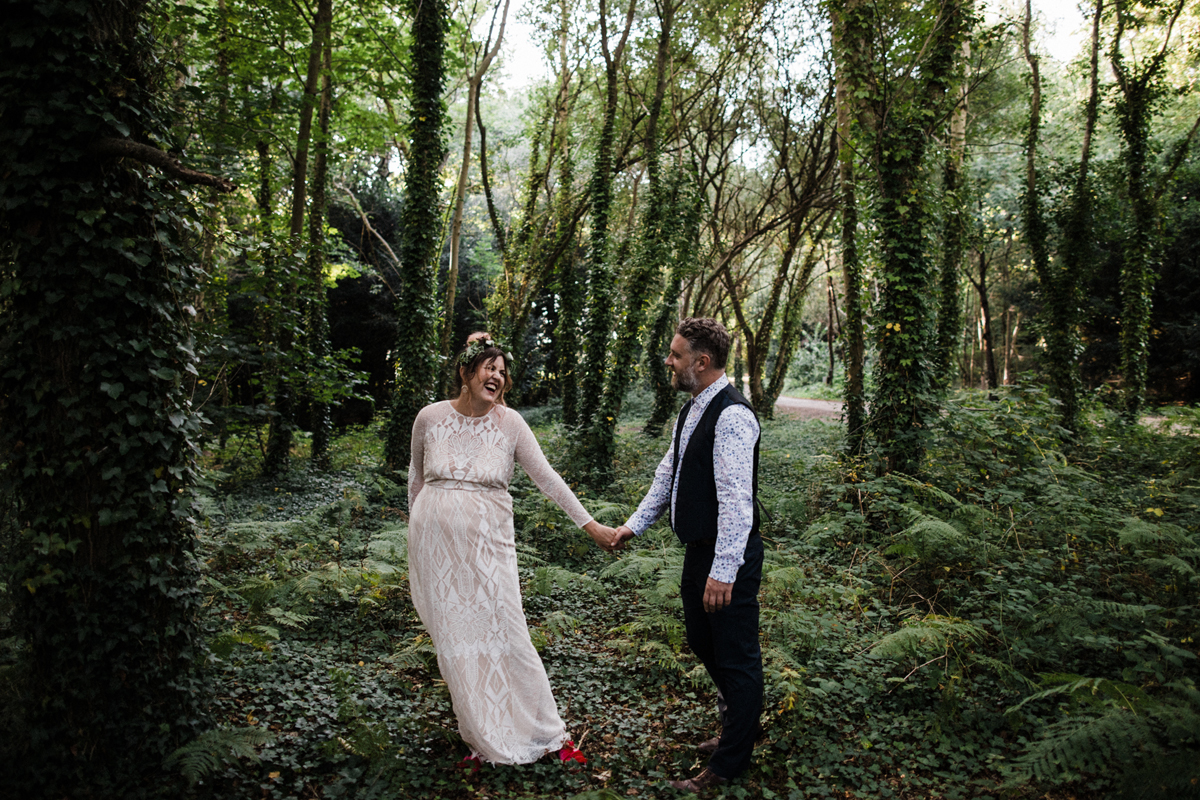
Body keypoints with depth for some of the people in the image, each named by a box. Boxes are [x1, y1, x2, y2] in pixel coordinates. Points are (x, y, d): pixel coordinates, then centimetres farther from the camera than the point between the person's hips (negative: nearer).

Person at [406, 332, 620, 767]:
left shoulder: (510, 423, -4)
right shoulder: (430, 418, -2)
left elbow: (546, 477, -5)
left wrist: (590, 524, -10)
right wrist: (416, 525, 17)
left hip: (487, 541, -1)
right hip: (437, 542, 1)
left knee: (506, 635, 0)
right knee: (455, 638, 6)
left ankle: (546, 732, 14)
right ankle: (484, 736, 21)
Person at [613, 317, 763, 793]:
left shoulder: (732, 416, -22)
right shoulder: (693, 410, 10)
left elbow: (737, 499, -27)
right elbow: (669, 472, 18)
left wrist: (724, 570, -28)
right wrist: (636, 524, 18)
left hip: (727, 558, -10)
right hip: (698, 549, 10)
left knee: (735, 655, 6)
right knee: (701, 640, 23)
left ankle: (729, 764, 22)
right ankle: (739, 725, 46)